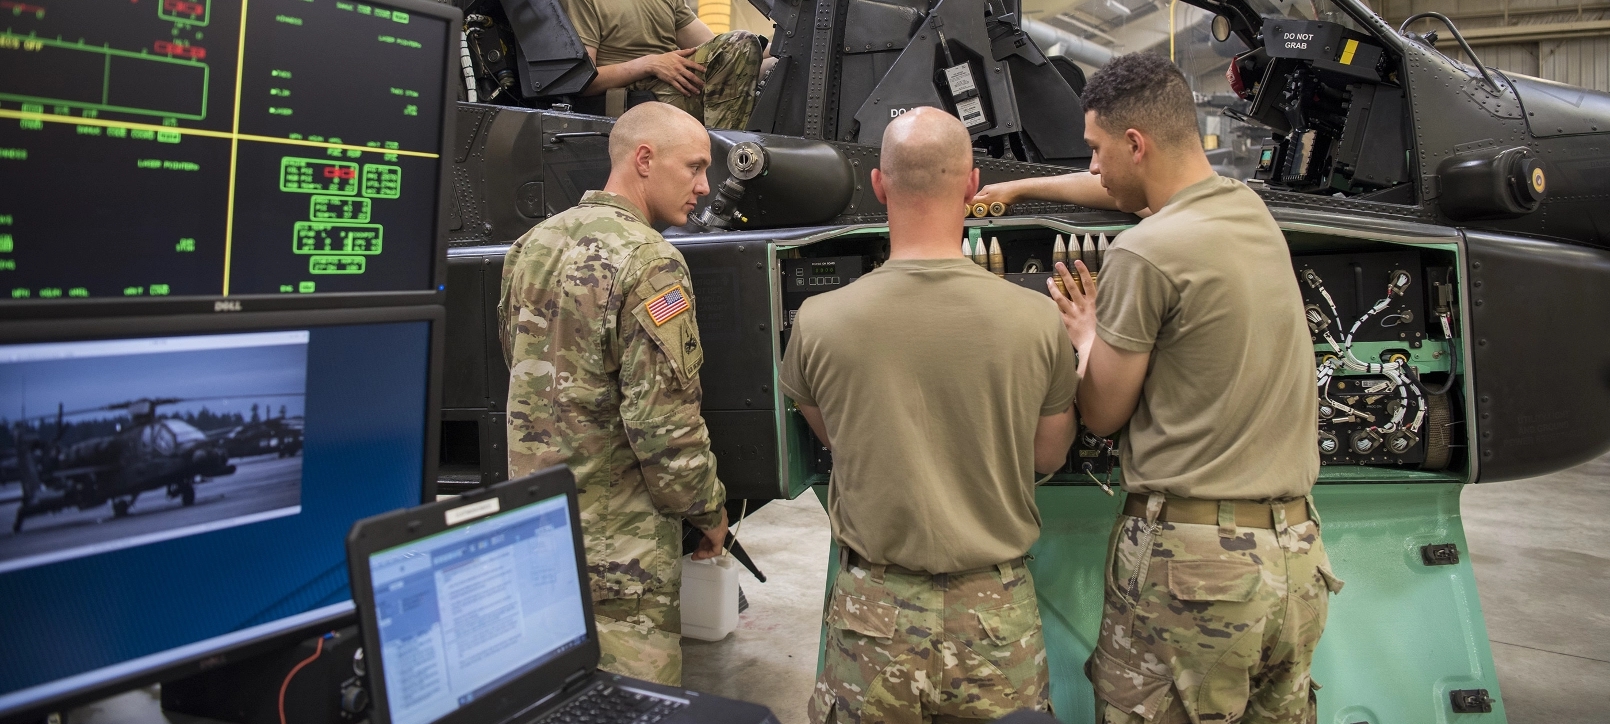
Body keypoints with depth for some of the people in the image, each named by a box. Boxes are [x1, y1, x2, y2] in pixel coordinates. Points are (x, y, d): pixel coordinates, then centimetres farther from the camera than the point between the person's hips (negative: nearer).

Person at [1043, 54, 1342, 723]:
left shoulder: (1142, 254, -15)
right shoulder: (1250, 209, 8)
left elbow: (1101, 414, -5)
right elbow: (1160, 189, 30)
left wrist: (1086, 337, 15)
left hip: (1191, 556, -8)